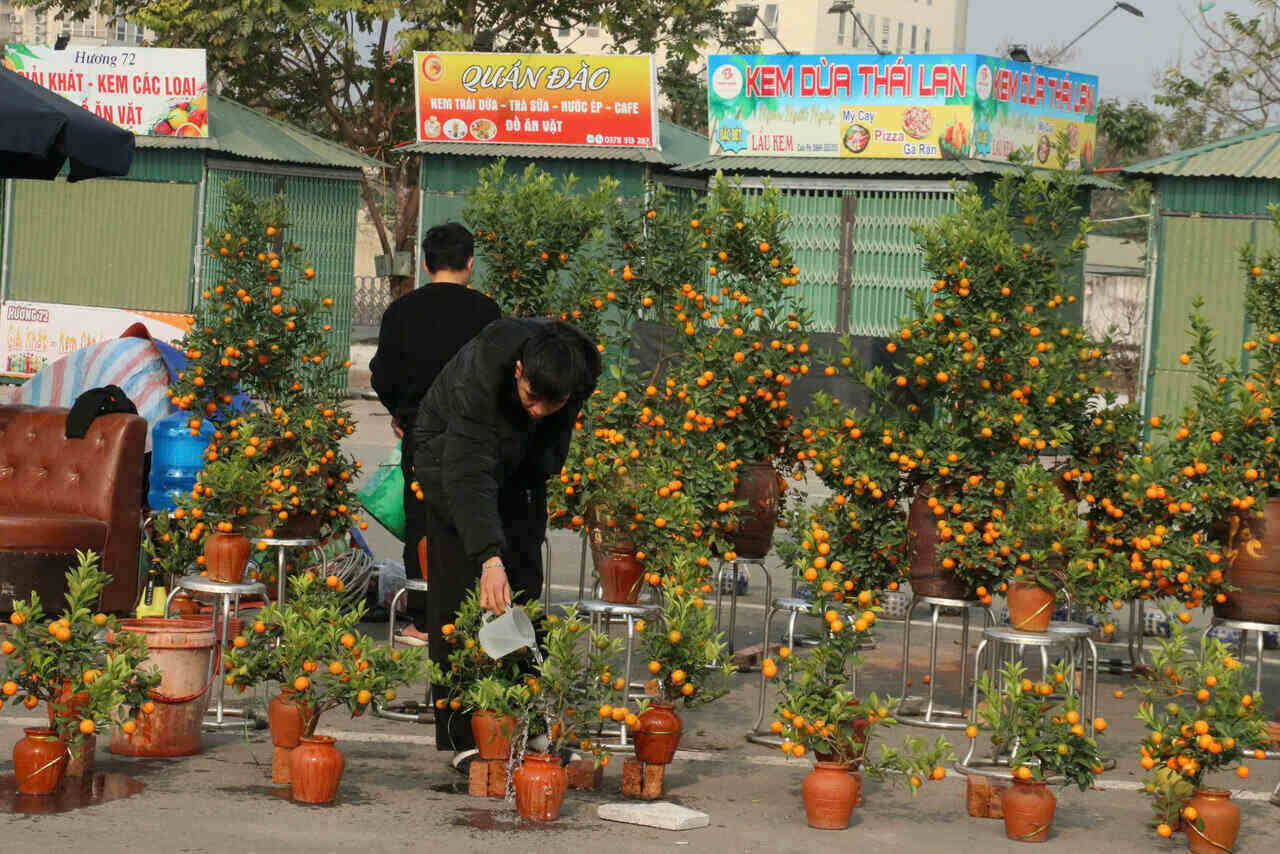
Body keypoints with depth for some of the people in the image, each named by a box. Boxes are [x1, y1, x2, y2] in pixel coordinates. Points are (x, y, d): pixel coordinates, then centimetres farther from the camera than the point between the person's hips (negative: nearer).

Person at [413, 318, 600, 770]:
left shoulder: (574, 369, -25)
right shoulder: (480, 375, -40)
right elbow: (469, 477, -46)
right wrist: (489, 557, -56)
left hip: (519, 466, 5)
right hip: (450, 452, -5)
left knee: (525, 588, -3)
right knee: (462, 592, -14)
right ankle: (463, 738, -13)